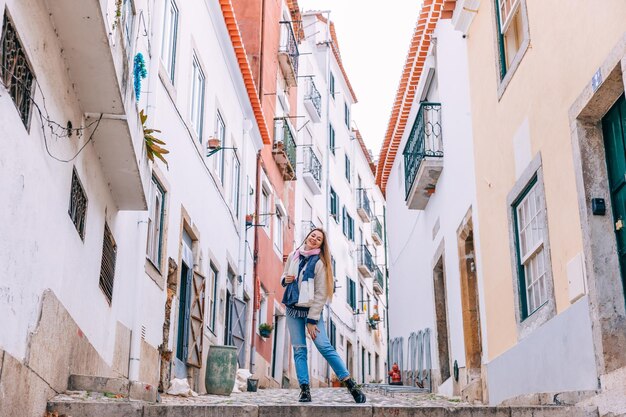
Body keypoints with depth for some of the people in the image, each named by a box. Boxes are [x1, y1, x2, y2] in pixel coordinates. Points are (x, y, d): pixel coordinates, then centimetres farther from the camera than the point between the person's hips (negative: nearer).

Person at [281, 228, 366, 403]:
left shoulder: (319, 263, -8)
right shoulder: (293, 256, 8)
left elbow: (320, 294, -10)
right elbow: (284, 275, 23)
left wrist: (312, 320, -14)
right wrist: (285, 279, -4)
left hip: (311, 310, -5)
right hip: (293, 310, 5)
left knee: (325, 346, -13)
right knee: (299, 349, 0)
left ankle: (350, 384, -10)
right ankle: (304, 389, 1)